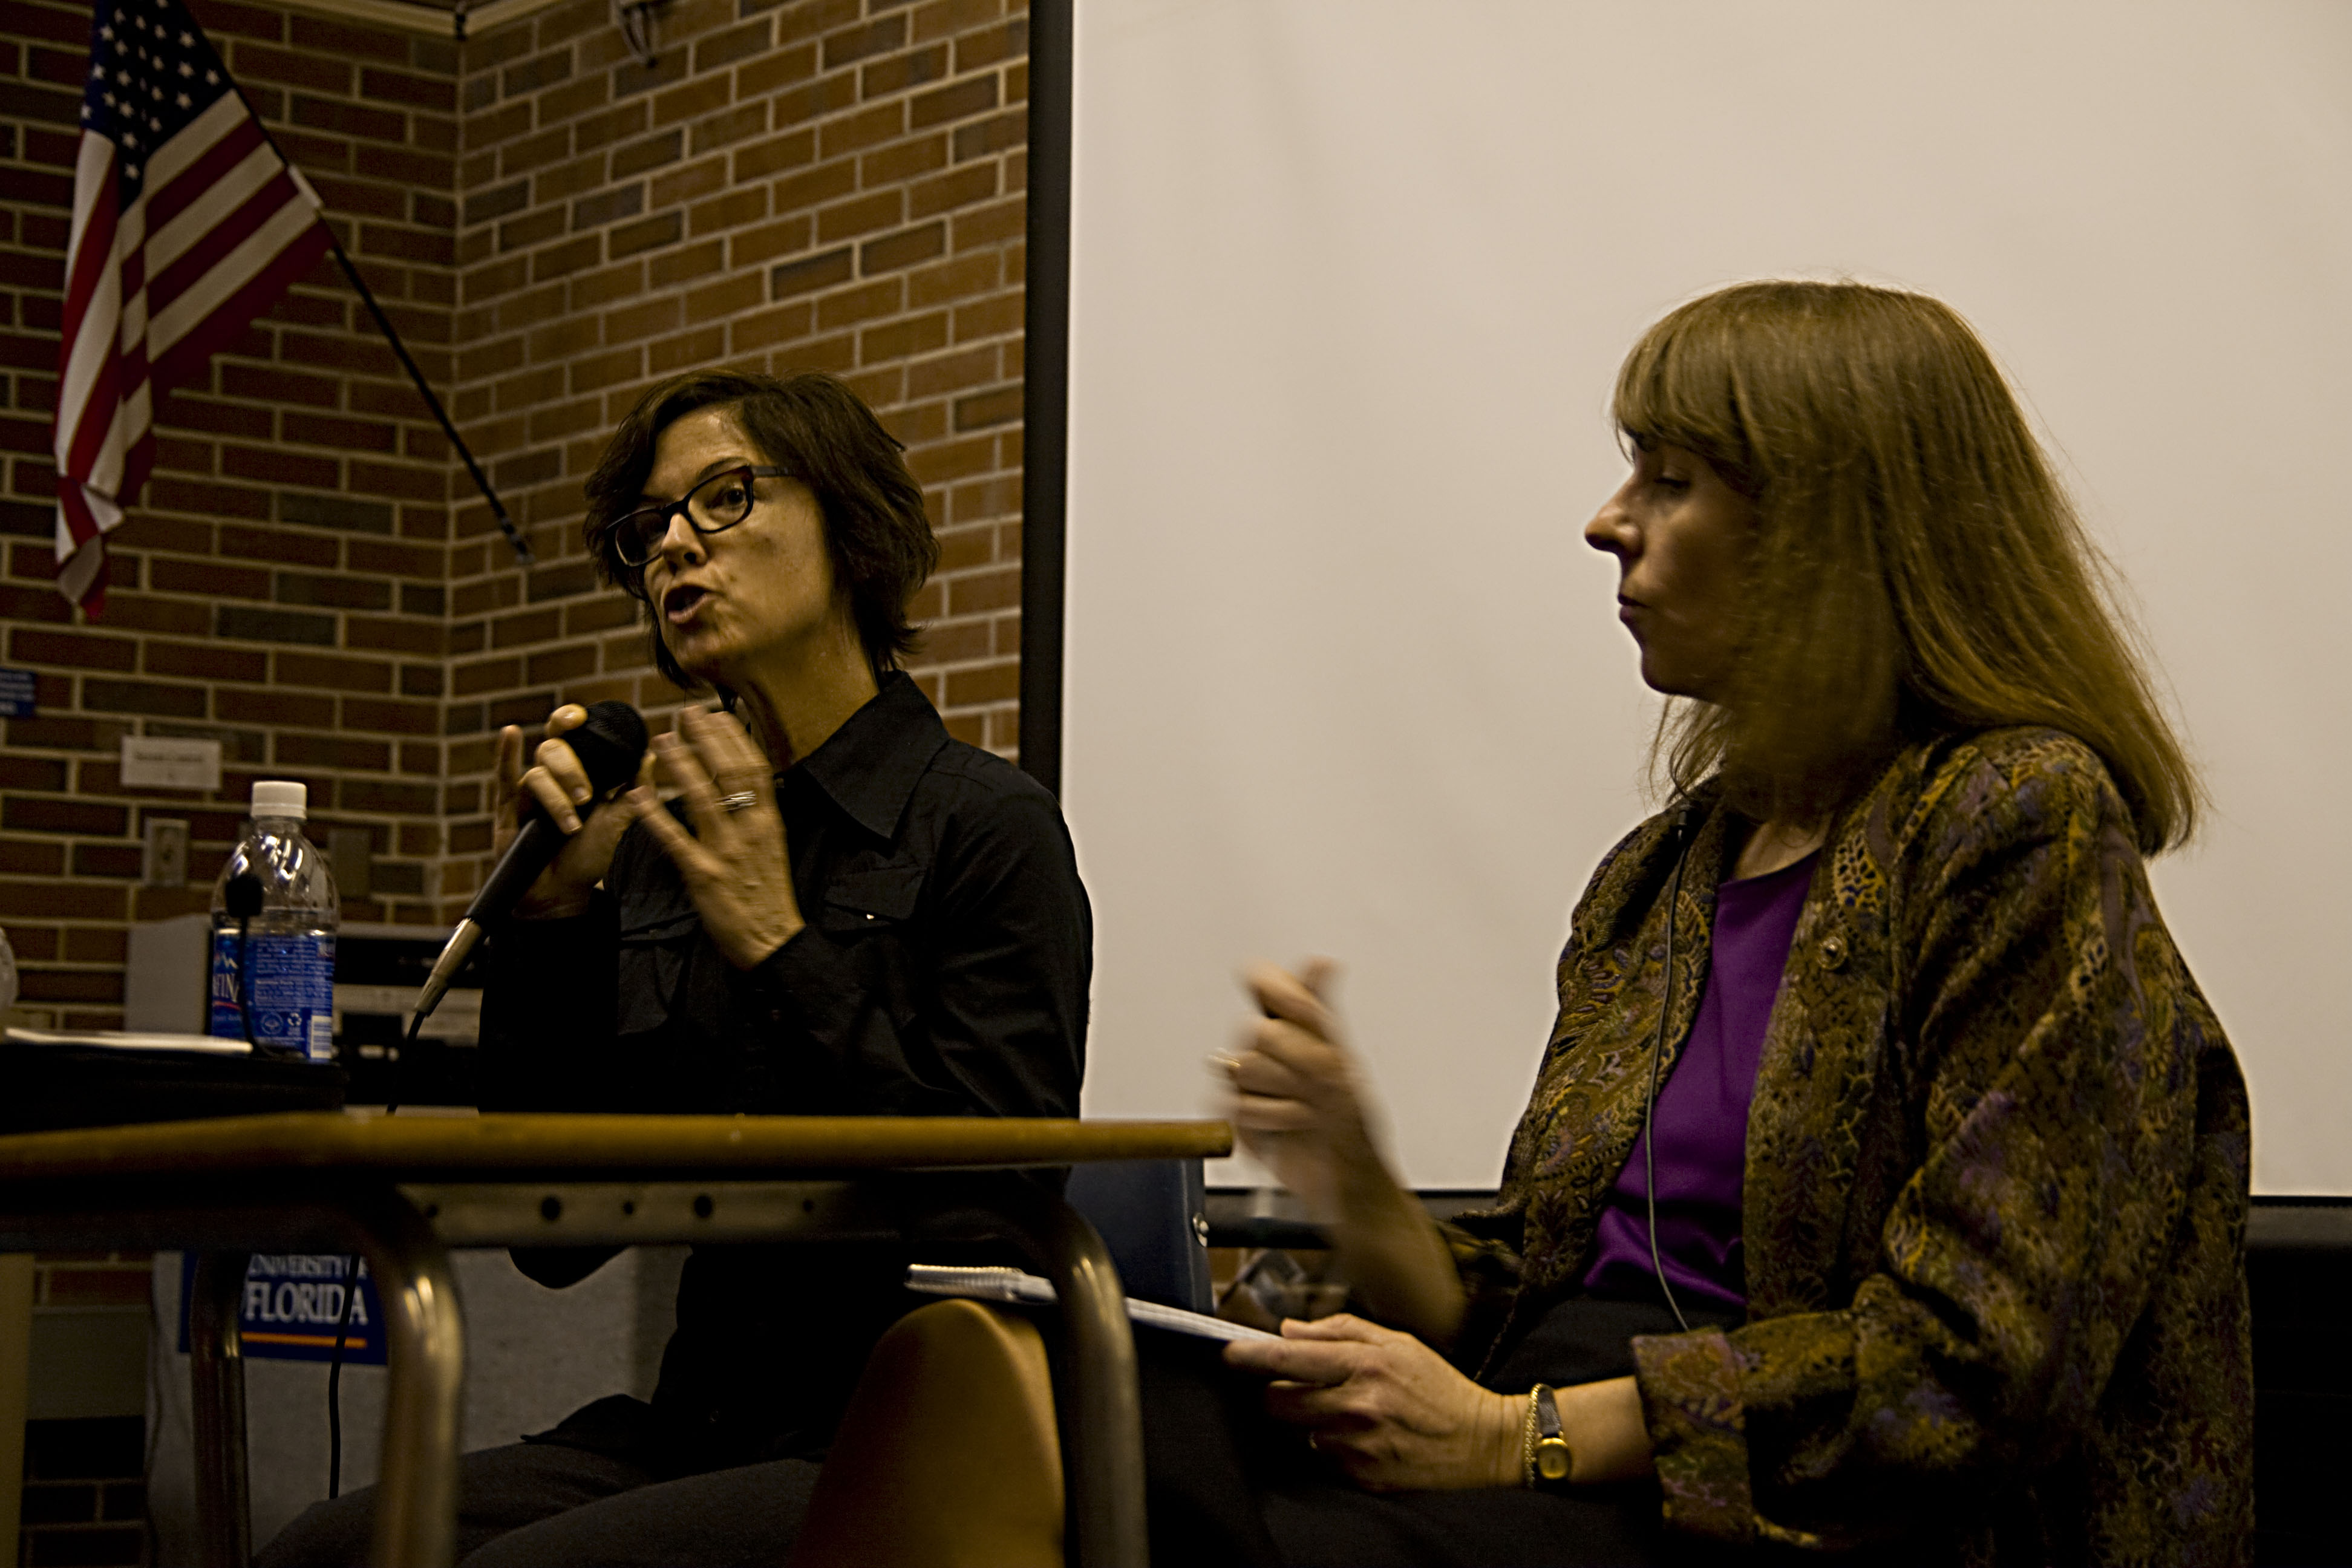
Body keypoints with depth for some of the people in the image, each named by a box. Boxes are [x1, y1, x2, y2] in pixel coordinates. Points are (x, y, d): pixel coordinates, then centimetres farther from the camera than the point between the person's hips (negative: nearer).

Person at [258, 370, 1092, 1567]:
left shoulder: (984, 825, -4)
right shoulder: (665, 846, 11)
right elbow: (557, 1238, 9)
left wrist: (779, 951, -14)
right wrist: (546, 923, -1)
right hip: (704, 1426, 6)